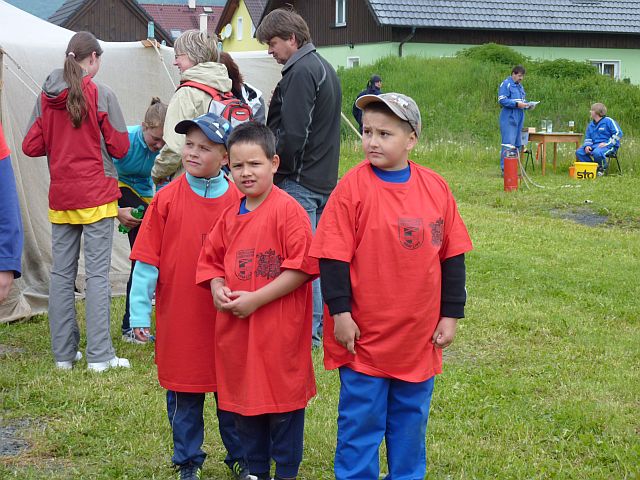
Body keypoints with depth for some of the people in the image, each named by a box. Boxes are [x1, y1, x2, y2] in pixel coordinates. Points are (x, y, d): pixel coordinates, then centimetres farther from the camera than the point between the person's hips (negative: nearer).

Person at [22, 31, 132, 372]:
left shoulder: (46, 96, 4)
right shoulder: (101, 94, -8)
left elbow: (31, 146, 6)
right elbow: (120, 148, -6)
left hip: (60, 196, 5)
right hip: (95, 195, -4)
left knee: (61, 273, 9)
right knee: (97, 273, -2)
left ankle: (63, 354, 15)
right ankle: (99, 356, -2)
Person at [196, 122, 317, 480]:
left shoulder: (287, 210, -12)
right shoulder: (231, 215, 9)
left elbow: (302, 266, -17)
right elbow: (212, 259, 19)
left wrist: (256, 299, -18)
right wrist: (218, 289, -2)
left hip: (280, 329, -7)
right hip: (236, 329, 7)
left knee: (283, 400, 4)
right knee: (245, 400, 15)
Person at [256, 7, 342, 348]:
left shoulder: (300, 73, -15)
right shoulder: (324, 68, 17)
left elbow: (293, 135, -21)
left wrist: (279, 169, -7)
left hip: (300, 180, -10)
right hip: (325, 177, 10)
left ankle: (309, 331, 0)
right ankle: (323, 325, 21)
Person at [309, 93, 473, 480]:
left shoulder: (436, 188, 0)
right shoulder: (353, 187, -9)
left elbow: (452, 256, 6)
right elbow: (333, 257, -9)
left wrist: (451, 315, 5)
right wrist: (340, 312, -12)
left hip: (420, 337, 3)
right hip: (365, 336, -3)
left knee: (411, 422, 16)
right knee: (361, 423, 6)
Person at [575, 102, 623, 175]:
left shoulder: (608, 121, -4)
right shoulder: (591, 125, 18)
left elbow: (618, 133, -10)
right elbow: (588, 138, 24)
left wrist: (607, 143, -19)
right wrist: (587, 145, -1)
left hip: (608, 146, -7)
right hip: (594, 145, 7)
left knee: (597, 153, -39)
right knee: (579, 152, -13)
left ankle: (602, 168, -10)